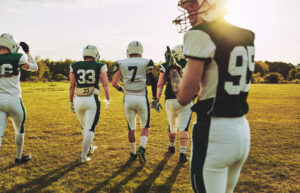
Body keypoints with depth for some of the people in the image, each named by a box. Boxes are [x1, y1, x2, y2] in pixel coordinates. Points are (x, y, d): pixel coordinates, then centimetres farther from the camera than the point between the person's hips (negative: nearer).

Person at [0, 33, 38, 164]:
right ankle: (19, 157, 34)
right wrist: (27, 52, 20)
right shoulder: (18, 58, -6)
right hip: (14, 100, -2)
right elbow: (34, 67, 13)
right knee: (19, 130, 19)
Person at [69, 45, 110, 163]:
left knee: (84, 126, 23)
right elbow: (105, 85, 0)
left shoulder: (75, 67, 6)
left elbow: (72, 86, 7)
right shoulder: (100, 67, 0)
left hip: (78, 100, 4)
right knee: (90, 129, 3)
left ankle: (89, 148, 41)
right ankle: (83, 156, 1)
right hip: (92, 100, -3)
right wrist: (107, 99, 14)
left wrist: (71, 102, 16)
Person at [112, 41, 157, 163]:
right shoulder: (146, 63, 0)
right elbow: (153, 81, -3)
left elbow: (114, 83, 5)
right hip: (141, 98, -2)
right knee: (145, 126, 13)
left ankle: (133, 153, 24)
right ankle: (142, 148, -6)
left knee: (131, 128, 15)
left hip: (128, 98, 2)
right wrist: (155, 98, 7)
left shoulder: (121, 64, 5)